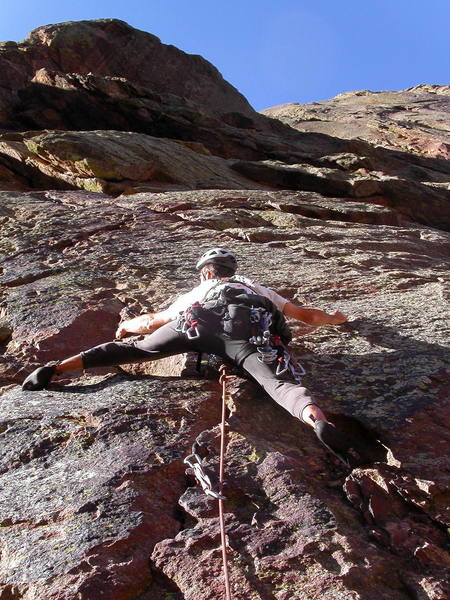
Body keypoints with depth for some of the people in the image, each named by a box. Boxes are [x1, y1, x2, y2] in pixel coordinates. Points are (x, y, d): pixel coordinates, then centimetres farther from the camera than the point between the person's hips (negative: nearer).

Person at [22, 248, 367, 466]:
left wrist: (125, 327, 71)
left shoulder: (197, 293, 43)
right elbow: (307, 315, 47)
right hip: (252, 330, 0)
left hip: (199, 321, 1)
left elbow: (152, 320, 49)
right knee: (281, 382, -19)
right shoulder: (258, 288, 45)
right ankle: (318, 420, -50)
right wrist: (334, 318, 68)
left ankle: (58, 368, -2)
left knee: (133, 348, 10)